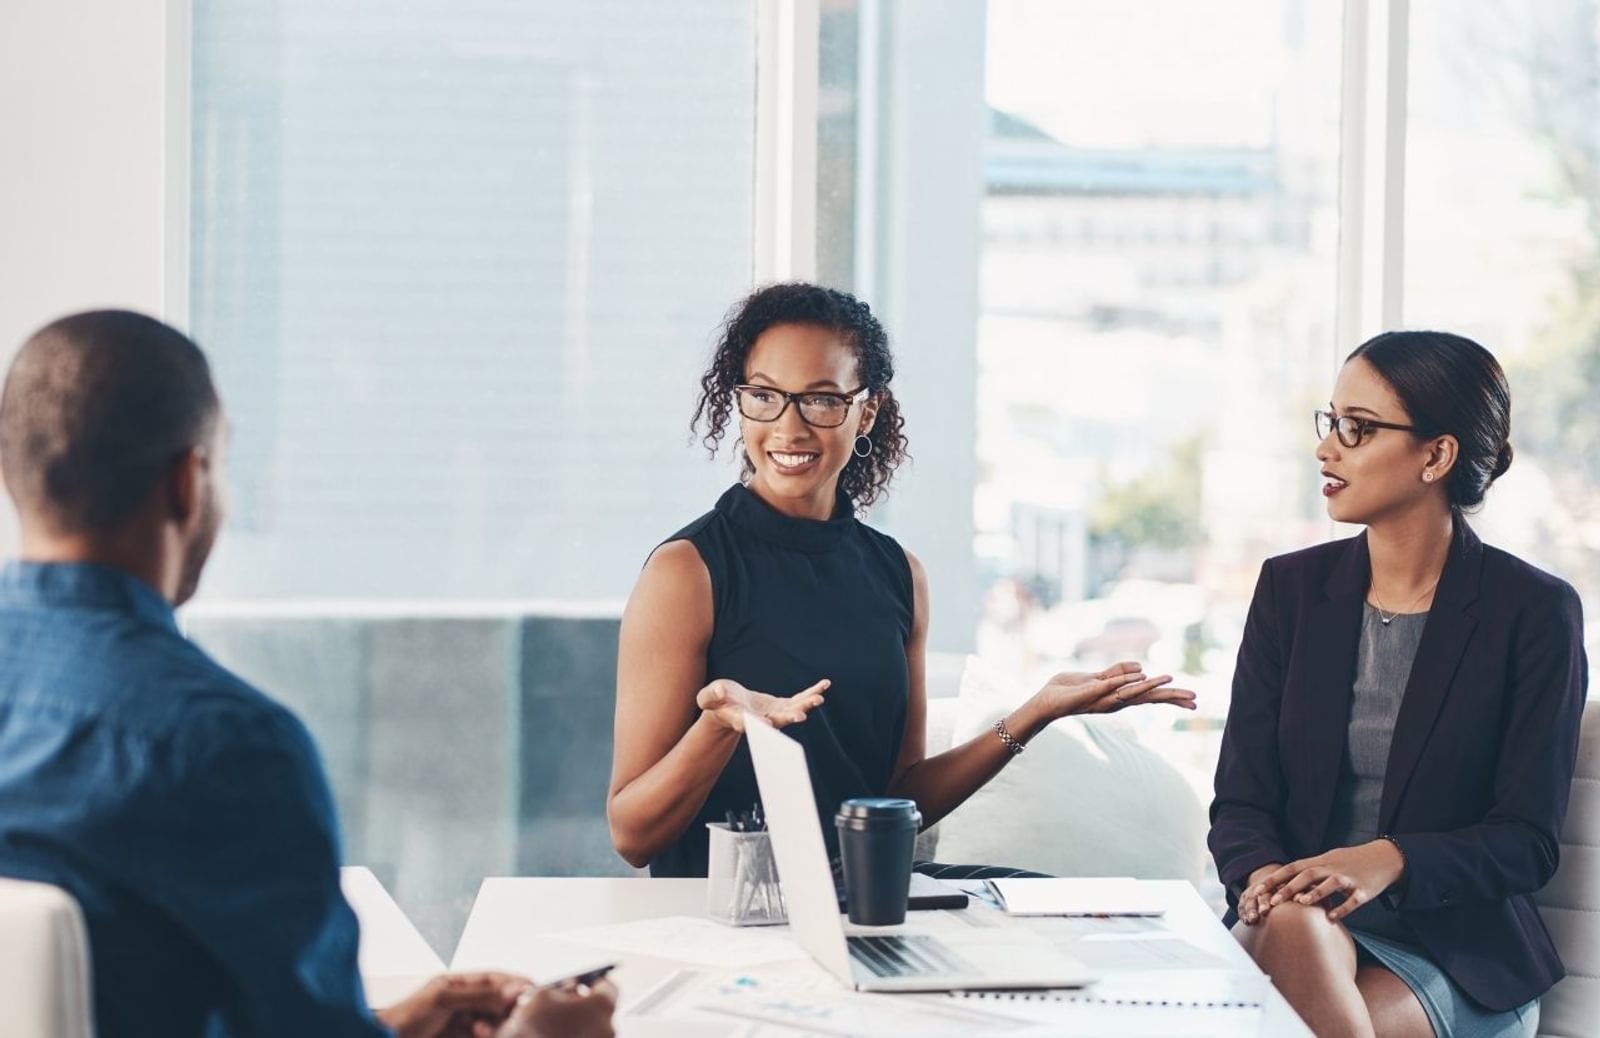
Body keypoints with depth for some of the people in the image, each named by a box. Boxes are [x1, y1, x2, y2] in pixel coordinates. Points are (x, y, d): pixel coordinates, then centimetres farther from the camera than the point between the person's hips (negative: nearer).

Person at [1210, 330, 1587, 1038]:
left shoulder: (1535, 613, -3)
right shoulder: (1292, 588, 7)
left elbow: (1527, 842, -7)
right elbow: (1241, 800, 4)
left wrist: (1391, 861, -26)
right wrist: (1264, 874, -21)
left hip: (1455, 947, -2)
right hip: (1300, 934, 3)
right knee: (1292, 922, -34)